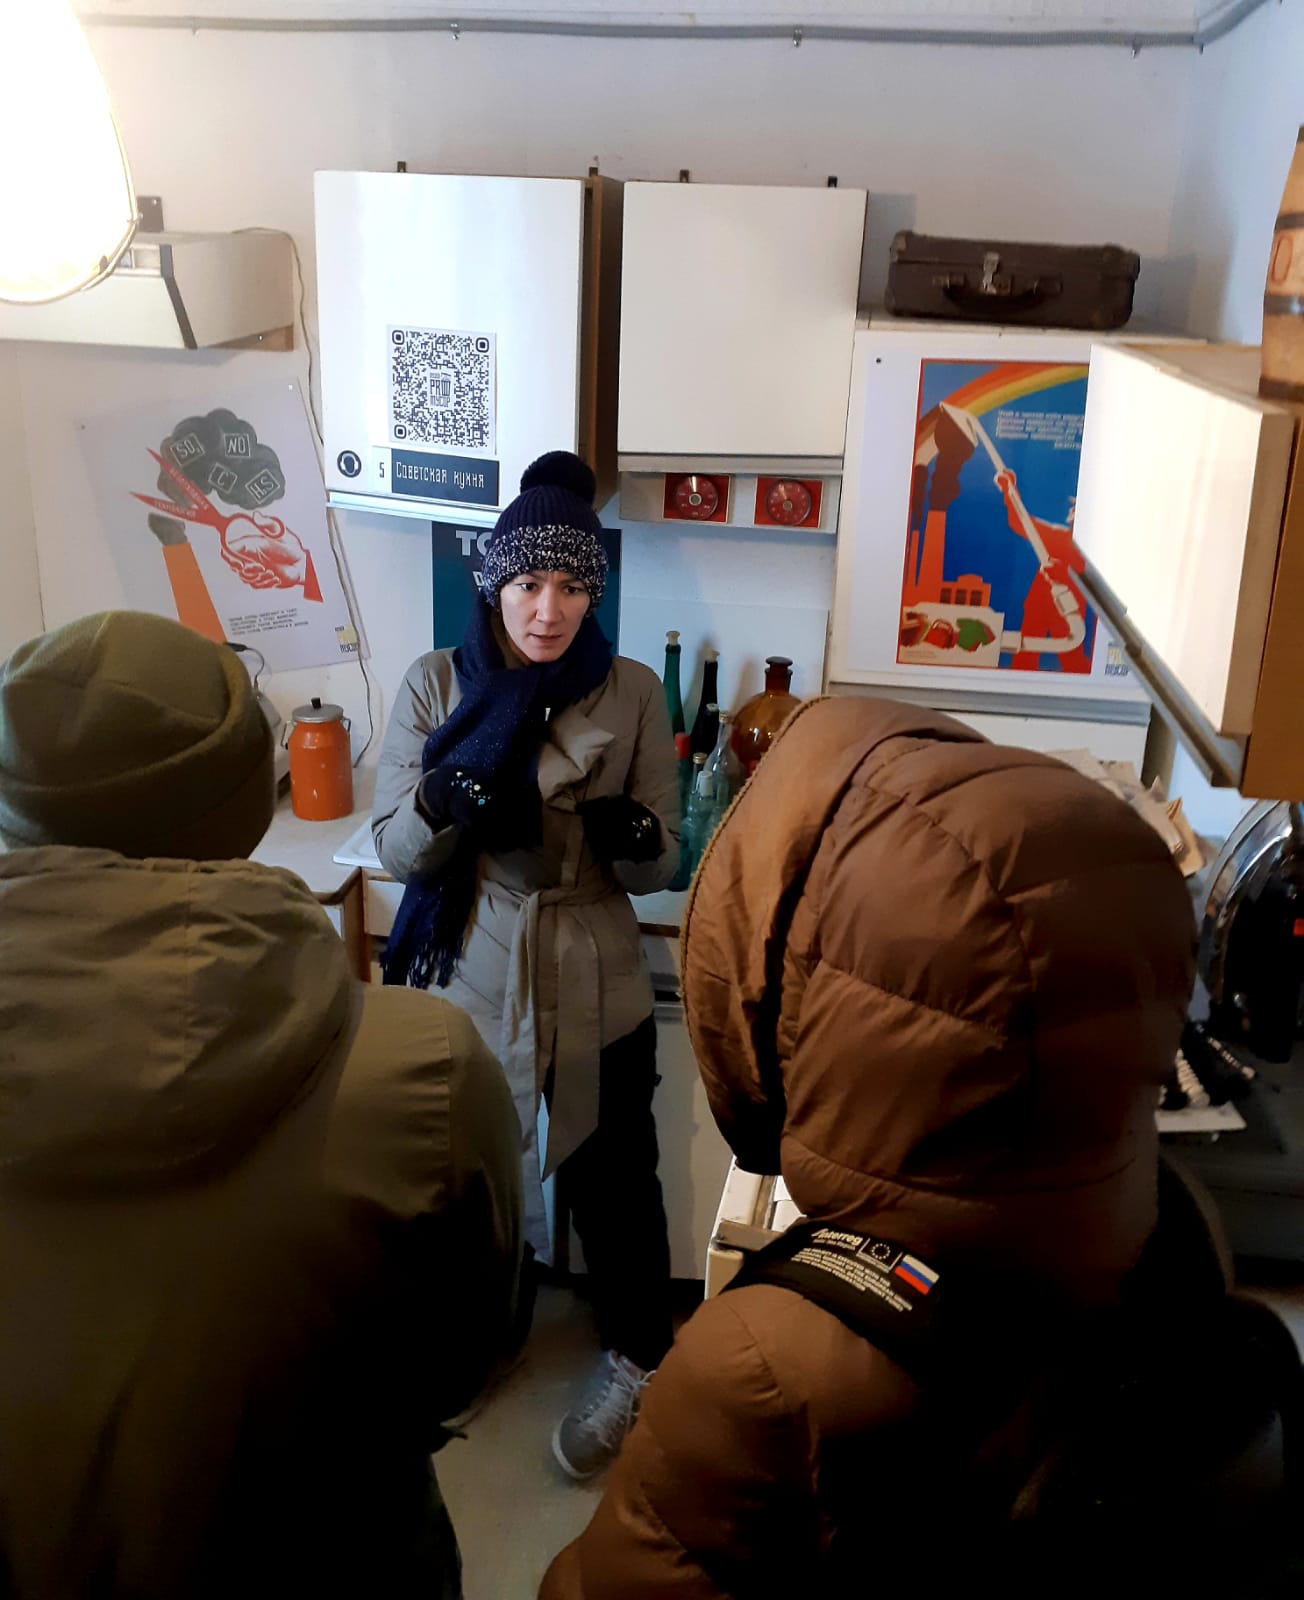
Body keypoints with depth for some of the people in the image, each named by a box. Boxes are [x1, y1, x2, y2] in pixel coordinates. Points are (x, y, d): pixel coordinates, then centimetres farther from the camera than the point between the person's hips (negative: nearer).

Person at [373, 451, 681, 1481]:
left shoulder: (633, 693, -7)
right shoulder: (436, 684, -6)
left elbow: (662, 867, -5)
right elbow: (395, 848, -9)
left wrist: (630, 832, -29)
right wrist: (461, 775, -29)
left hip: (596, 991, -1)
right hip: (464, 981, 2)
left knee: (613, 1185, 10)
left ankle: (635, 1363, 37)